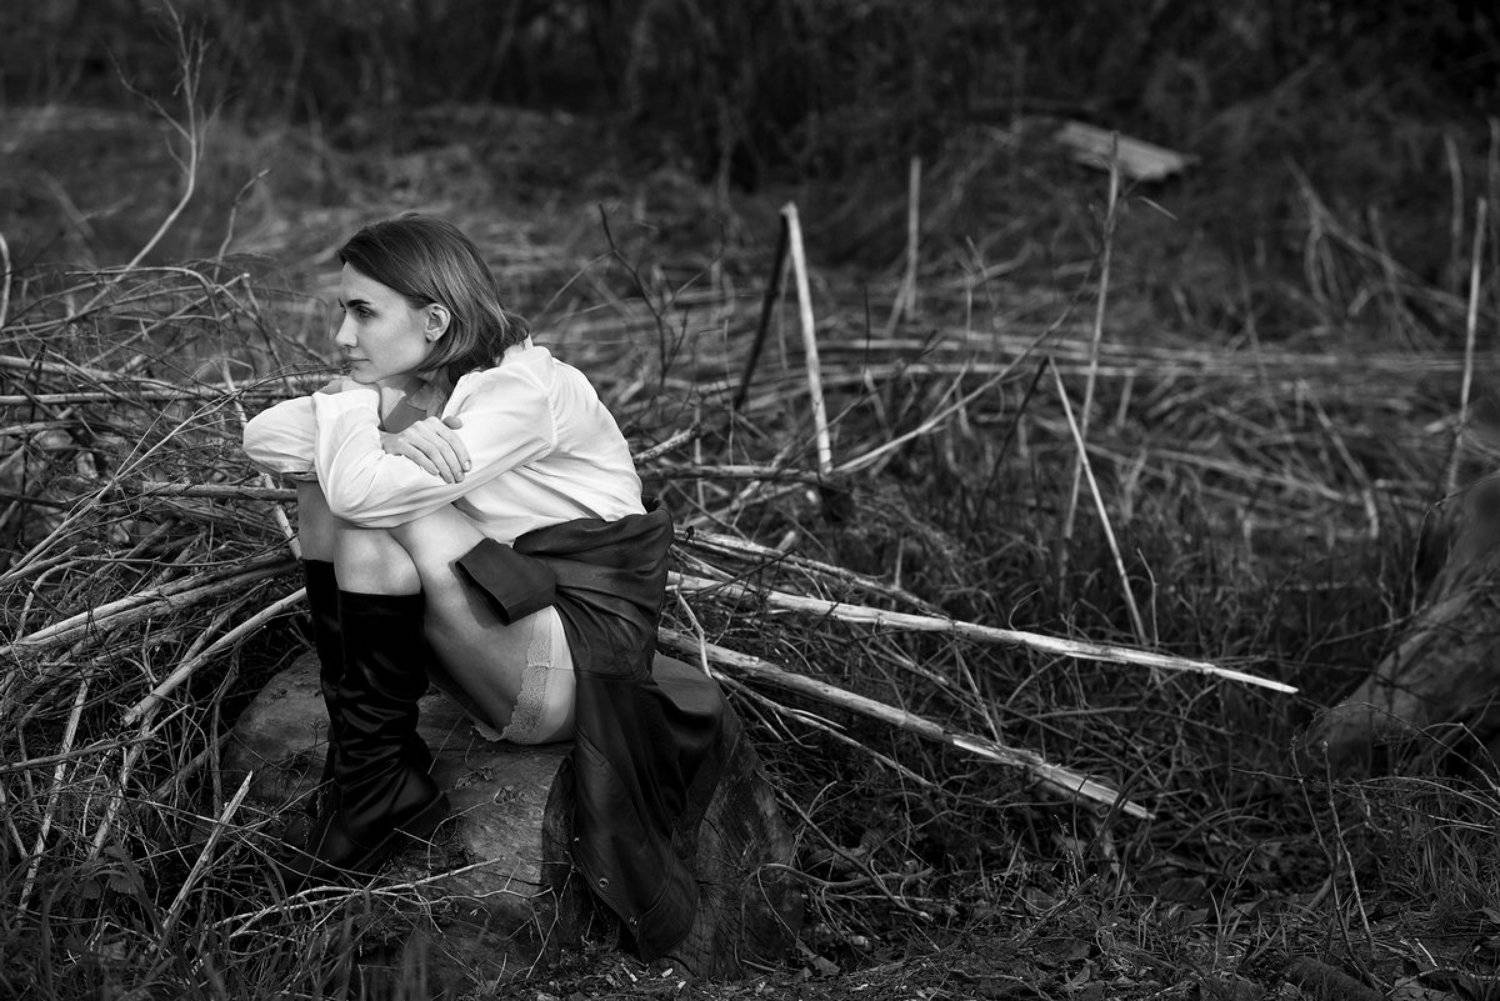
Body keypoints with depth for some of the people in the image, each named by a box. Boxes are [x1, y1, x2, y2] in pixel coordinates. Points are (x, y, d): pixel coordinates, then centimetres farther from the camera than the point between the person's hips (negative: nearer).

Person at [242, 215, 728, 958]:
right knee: (327, 482, -8)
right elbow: (262, 437, -6)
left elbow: (366, 491, -31)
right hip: (502, 616, 8)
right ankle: (358, 758, -9)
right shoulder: (417, 387, 4)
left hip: (580, 667, -8)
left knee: (381, 514, -26)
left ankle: (378, 780, -9)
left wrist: (349, 401, -11)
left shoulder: (523, 393, -21)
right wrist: (383, 432, -22)